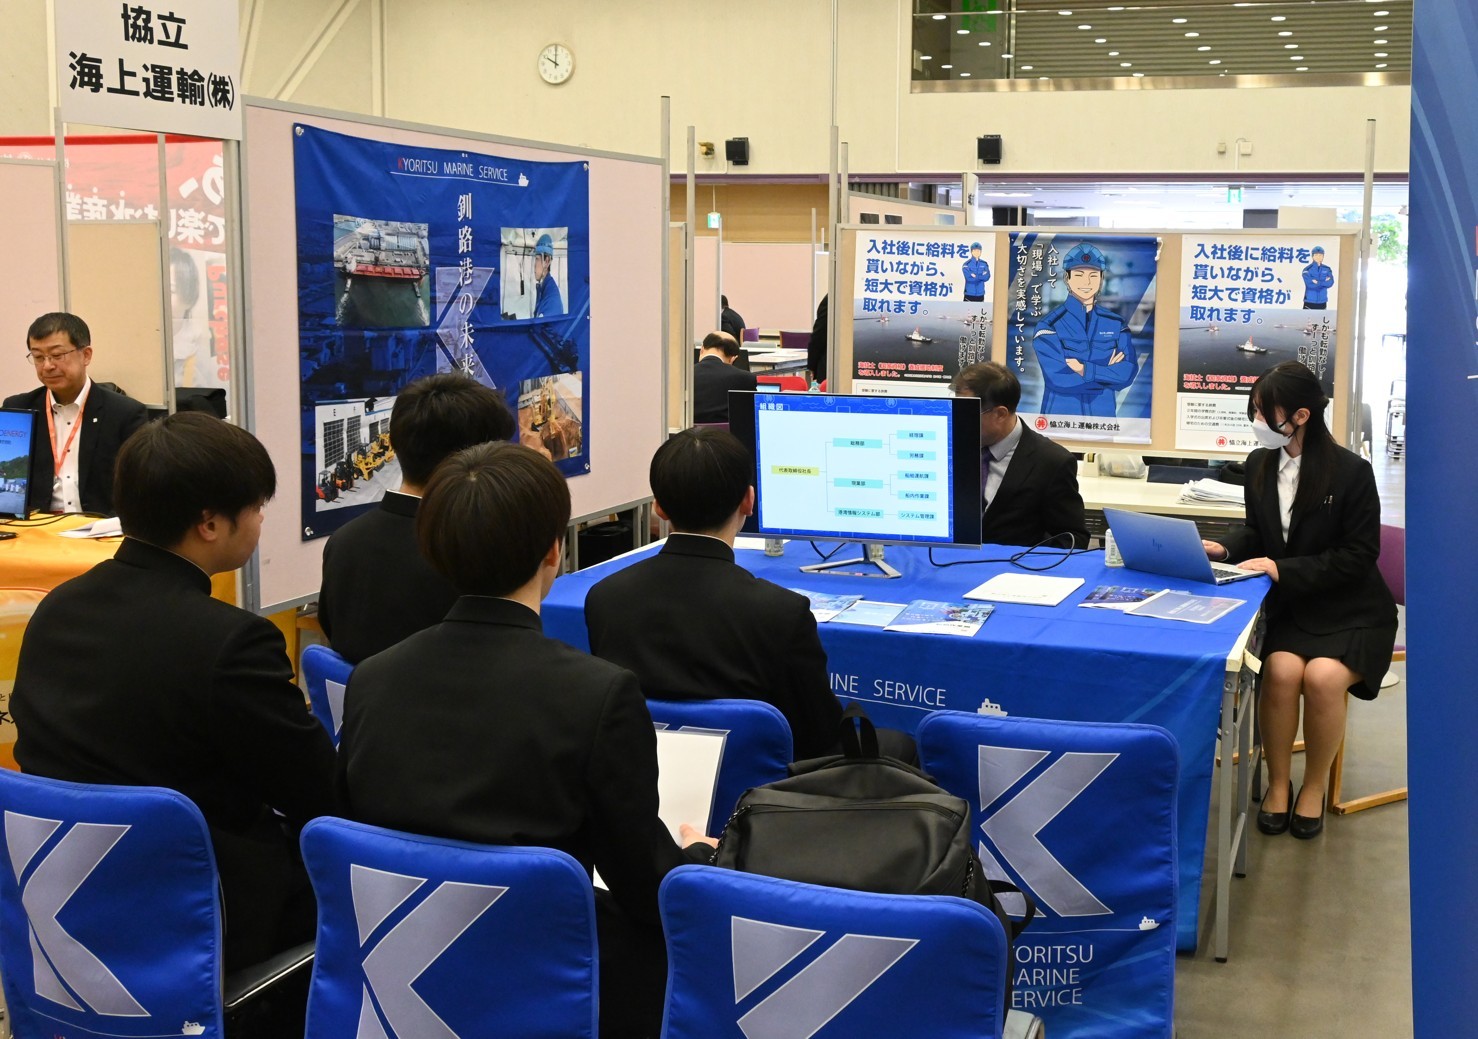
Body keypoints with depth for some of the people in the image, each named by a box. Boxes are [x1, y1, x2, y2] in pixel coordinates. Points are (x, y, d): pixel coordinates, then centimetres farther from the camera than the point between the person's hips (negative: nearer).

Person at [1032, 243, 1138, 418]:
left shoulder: (1116, 324, 5)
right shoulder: (1050, 325, -6)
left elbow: (1128, 373, -7)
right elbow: (1058, 379, -18)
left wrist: (1086, 370, -18)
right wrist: (1109, 372, -12)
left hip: (1103, 414, 3)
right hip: (1060, 414, -3)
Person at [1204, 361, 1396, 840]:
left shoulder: (1352, 472, -14)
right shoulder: (1260, 464, 2)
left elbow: (1357, 556, -13)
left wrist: (1283, 569, -22)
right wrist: (1224, 549, -9)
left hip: (1351, 612, -3)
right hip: (1289, 607, 3)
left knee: (1323, 677, -30)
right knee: (1282, 670, -27)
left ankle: (1314, 787, -5)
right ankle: (1277, 784, -6)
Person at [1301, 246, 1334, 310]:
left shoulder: (1327, 269, 4)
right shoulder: (1307, 269, -8)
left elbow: (1330, 282, -7)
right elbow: (1310, 284, -20)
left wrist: (1318, 282, -17)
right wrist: (1324, 282, -12)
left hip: (1322, 302, 4)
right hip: (1310, 301, -4)